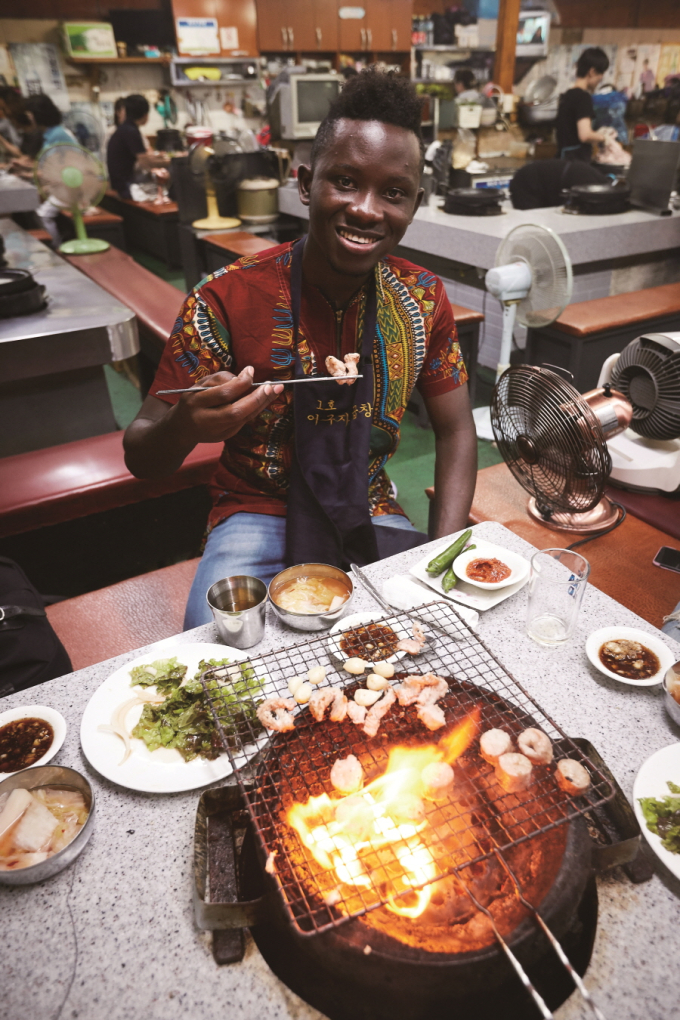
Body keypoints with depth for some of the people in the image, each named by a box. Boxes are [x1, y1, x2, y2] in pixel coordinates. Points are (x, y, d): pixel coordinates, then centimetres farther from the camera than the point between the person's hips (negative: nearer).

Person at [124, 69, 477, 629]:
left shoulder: (423, 299, -5)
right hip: (259, 514, -3)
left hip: (372, 515, 4)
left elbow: (456, 431, 4)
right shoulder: (229, 299, -16)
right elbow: (141, 459, -11)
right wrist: (185, 426, -37)